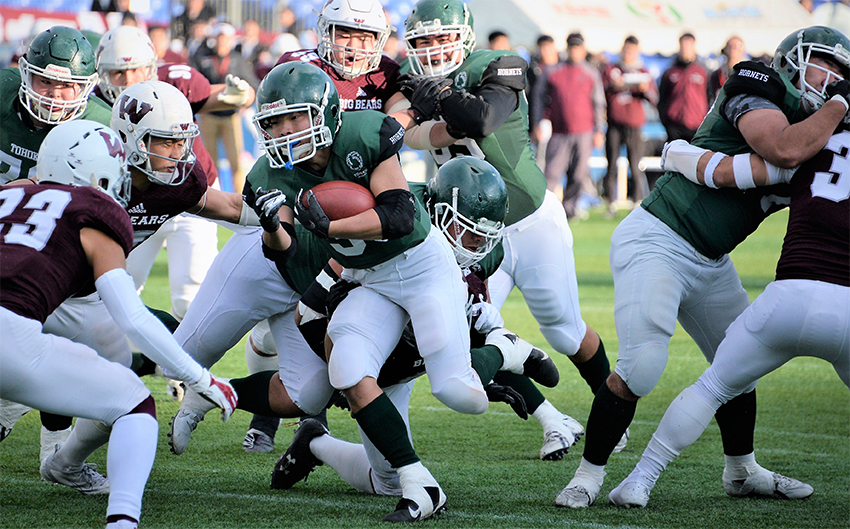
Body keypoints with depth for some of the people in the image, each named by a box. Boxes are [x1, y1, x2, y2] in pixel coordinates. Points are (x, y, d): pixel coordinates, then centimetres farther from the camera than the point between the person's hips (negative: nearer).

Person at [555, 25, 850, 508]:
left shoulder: (811, 129, 12)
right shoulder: (758, 88, -14)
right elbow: (784, 151, -33)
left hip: (709, 263, 10)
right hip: (655, 244, -10)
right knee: (642, 367, -18)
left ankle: (742, 470, 36)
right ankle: (591, 471, -3)